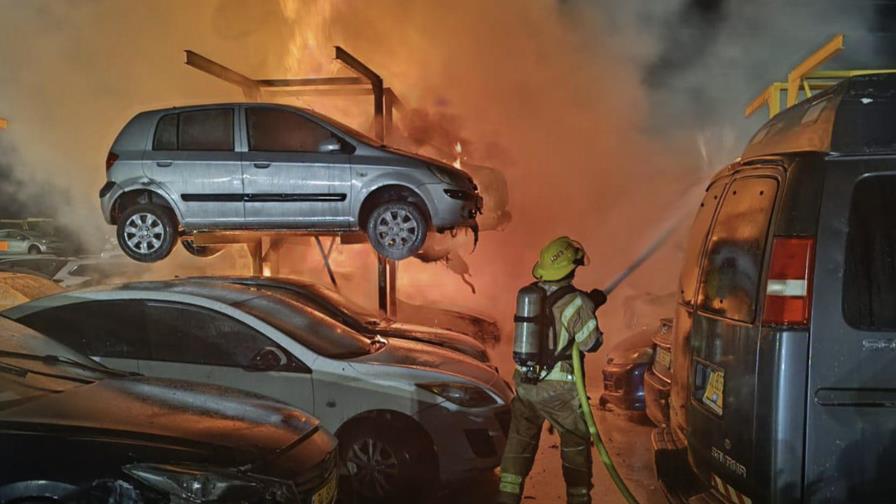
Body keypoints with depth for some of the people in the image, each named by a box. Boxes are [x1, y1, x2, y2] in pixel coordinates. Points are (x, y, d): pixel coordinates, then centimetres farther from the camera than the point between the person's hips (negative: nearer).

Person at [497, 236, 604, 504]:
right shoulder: (576, 302, -16)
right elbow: (591, 343, -9)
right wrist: (591, 307, 4)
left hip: (526, 384, 5)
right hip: (560, 390, -5)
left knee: (520, 441, 17)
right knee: (576, 444, 13)